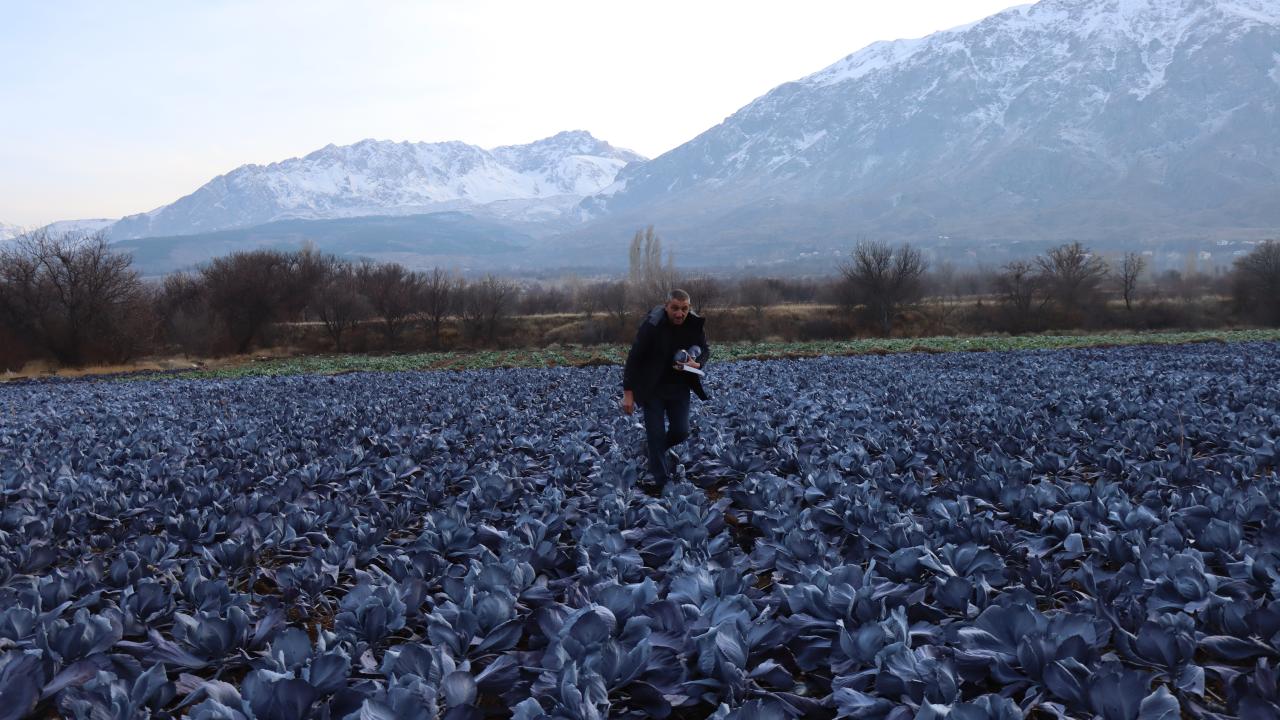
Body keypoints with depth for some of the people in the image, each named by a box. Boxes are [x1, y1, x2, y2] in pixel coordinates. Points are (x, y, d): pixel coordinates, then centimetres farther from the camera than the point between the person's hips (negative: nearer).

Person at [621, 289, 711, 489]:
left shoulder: (695, 325, -8)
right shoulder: (652, 325, -22)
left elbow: (706, 350, 8)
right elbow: (634, 358, -19)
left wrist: (697, 363, -17)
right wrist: (628, 393, -21)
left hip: (679, 386, 4)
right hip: (652, 388, -4)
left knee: (681, 431, 2)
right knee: (656, 434, -5)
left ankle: (656, 448, 35)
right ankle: (662, 481, 8)